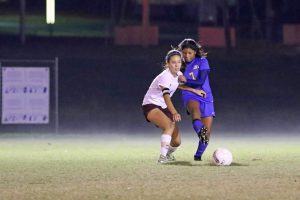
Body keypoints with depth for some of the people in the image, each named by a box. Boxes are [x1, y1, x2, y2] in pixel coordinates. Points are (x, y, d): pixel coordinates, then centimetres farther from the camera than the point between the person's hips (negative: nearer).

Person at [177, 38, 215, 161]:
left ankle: (198, 155, 16)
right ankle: (200, 132, -69)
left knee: (207, 131, -6)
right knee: (195, 107, -40)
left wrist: (185, 81, -15)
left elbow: (201, 82, -9)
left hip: (205, 97, 1)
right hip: (190, 96, 0)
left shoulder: (202, 61, -1)